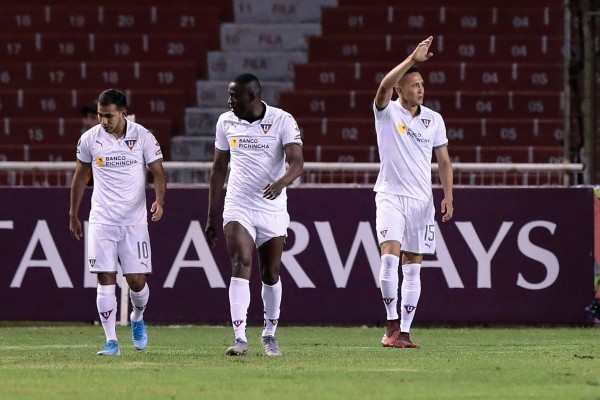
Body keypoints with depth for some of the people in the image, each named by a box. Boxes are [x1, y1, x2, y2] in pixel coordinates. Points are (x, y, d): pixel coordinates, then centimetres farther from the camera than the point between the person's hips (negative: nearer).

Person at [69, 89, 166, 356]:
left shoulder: (143, 137, -4)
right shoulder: (89, 139, 0)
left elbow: (158, 173, 0)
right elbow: (80, 176, 13)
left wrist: (159, 200, -19)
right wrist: (73, 214, 16)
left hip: (134, 221, -1)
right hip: (101, 221, 1)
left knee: (137, 280, -3)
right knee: (106, 280, -5)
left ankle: (137, 319, 29)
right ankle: (111, 341, -2)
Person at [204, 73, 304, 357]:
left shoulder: (282, 121, -8)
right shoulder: (226, 122, 4)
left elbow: (296, 162, -18)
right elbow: (219, 169, 12)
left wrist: (281, 182, -41)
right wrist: (211, 216, 12)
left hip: (273, 209, -1)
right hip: (238, 208, 1)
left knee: (270, 274, 7)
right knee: (241, 266, -15)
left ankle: (270, 334, 27)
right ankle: (240, 338, -22)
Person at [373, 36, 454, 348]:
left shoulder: (433, 119, 8)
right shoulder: (387, 112, -2)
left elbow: (444, 161, 12)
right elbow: (384, 87, -24)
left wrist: (448, 195, 1)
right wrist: (412, 59, -31)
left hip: (422, 200, 4)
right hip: (390, 196, -4)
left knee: (412, 267, 3)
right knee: (389, 256, -19)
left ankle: (404, 332, 6)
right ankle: (392, 324, -10)